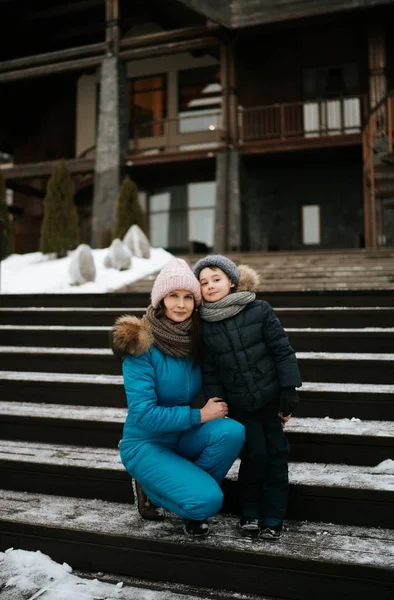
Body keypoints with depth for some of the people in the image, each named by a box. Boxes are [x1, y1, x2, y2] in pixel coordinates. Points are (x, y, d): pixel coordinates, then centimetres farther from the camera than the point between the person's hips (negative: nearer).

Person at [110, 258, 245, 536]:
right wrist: (199, 415, -20)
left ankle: (193, 487, 1)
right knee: (208, 501, -23)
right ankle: (153, 490, 7)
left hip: (182, 437, 5)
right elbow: (144, 414, -24)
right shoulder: (140, 344, -21)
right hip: (146, 444, -5)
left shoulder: (195, 340, -4)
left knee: (232, 431, -23)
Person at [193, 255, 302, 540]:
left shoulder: (259, 311, -11)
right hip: (239, 405, 0)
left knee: (276, 454, 4)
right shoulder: (204, 327, -5)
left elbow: (282, 350, -7)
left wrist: (289, 389, -10)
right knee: (255, 454, -3)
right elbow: (209, 372, -1)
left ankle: (273, 518, 19)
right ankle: (250, 512, 20)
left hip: (272, 397, 0)